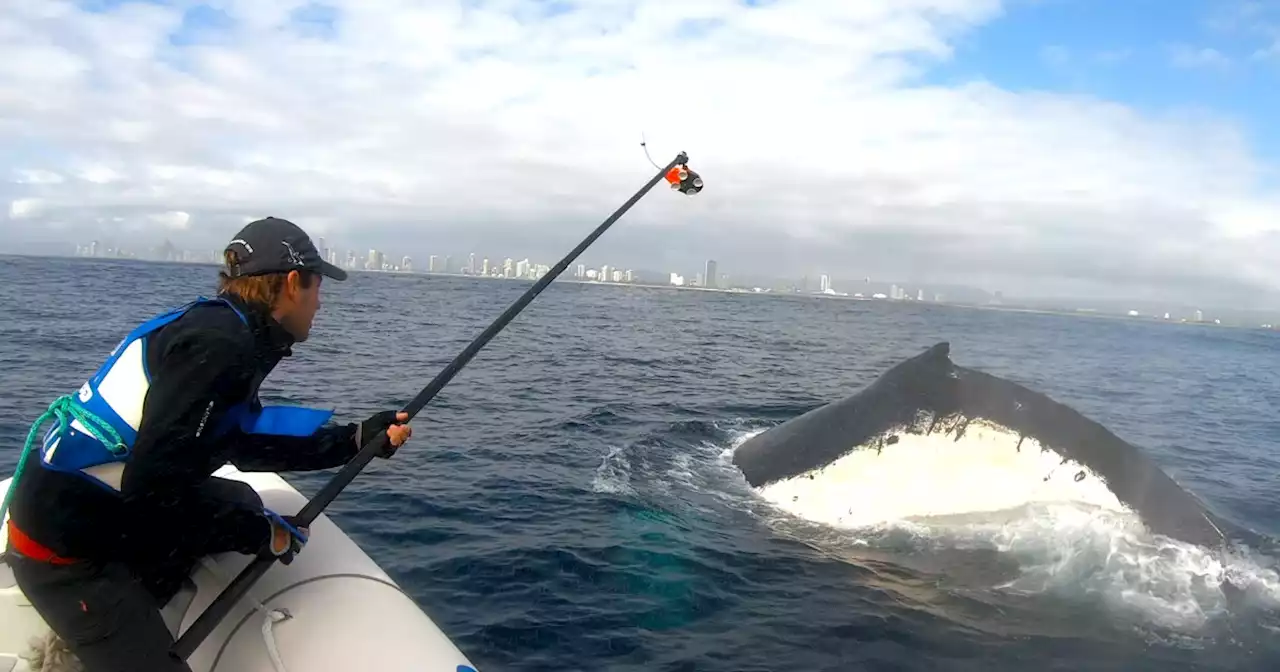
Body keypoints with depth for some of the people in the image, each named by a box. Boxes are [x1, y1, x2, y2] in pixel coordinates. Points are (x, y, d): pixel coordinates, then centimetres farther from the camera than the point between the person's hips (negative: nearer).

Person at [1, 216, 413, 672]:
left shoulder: (224, 327, 5)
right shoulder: (218, 344, -23)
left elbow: (249, 443, 15)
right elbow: (153, 486, -25)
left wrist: (357, 439, 12)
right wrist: (261, 534, -13)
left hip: (112, 511, 9)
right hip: (67, 545, -9)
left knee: (241, 503, 17)